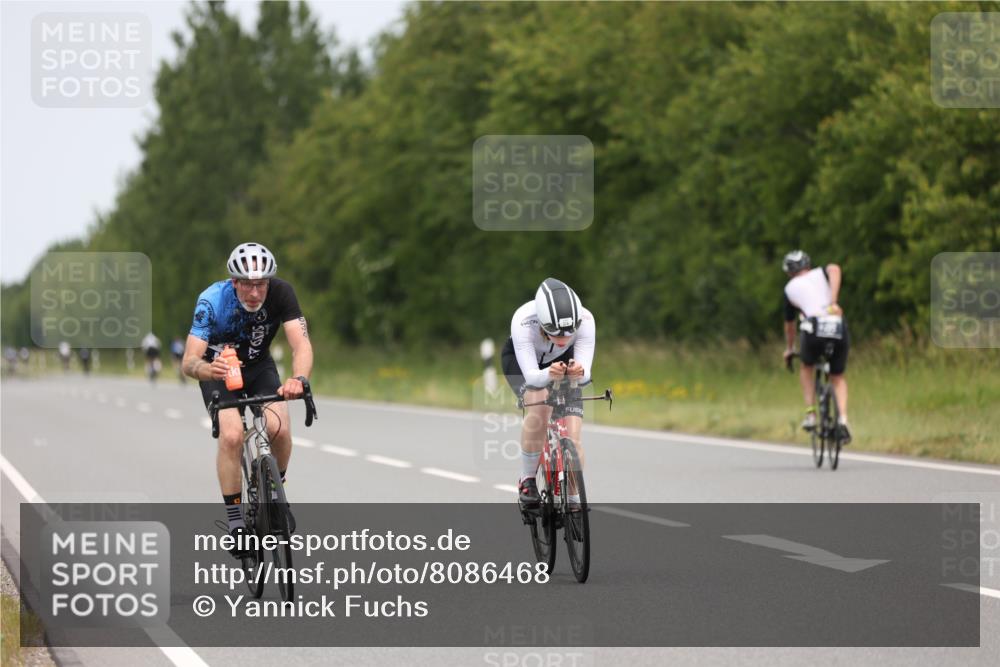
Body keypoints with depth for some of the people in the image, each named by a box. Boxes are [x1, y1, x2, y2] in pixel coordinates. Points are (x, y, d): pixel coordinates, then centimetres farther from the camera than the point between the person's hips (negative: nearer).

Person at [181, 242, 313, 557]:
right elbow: (189, 362, -36)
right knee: (232, 435, -26)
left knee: (279, 428, -22)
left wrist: (299, 378, -56)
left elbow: (301, 344, -35)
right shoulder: (212, 301, -31)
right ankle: (235, 522, -14)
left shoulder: (280, 293, -26)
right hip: (219, 372, -2)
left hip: (259, 367, 2)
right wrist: (206, 368, -60)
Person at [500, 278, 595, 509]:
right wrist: (549, 375, -64)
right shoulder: (523, 321, -41)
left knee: (573, 437, -12)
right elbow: (531, 376, -42)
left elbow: (586, 372, -37)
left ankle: (575, 502, 7)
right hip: (520, 360, -2)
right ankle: (527, 480, -15)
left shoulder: (585, 320, -35)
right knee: (539, 404, -33)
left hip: (563, 361, 2)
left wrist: (579, 372, -60)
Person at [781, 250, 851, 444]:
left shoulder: (790, 288, 25)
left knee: (806, 368, 31)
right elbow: (835, 269, -2)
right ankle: (843, 420, -2)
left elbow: (789, 323, 35)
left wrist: (789, 349, 52)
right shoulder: (821, 273, 25)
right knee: (838, 378, 21)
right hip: (839, 329, 1)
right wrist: (833, 302, -7)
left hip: (813, 329, -1)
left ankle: (810, 414, 17)